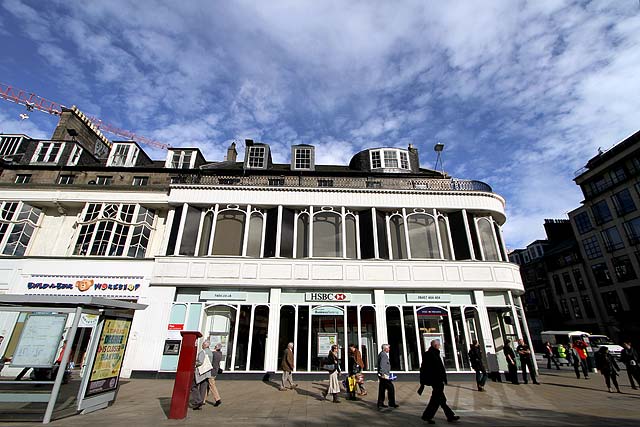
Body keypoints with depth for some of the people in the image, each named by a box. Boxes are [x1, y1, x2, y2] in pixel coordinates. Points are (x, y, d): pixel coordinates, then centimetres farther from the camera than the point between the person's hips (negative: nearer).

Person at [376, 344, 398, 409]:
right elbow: (382, 365, -25)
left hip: (383, 375, 10)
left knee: (382, 389, 13)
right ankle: (392, 403, 6)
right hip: (384, 376, -10)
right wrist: (383, 374, -25)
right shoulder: (384, 355, -17)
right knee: (391, 388, -1)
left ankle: (380, 403, 18)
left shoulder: (381, 354, 15)